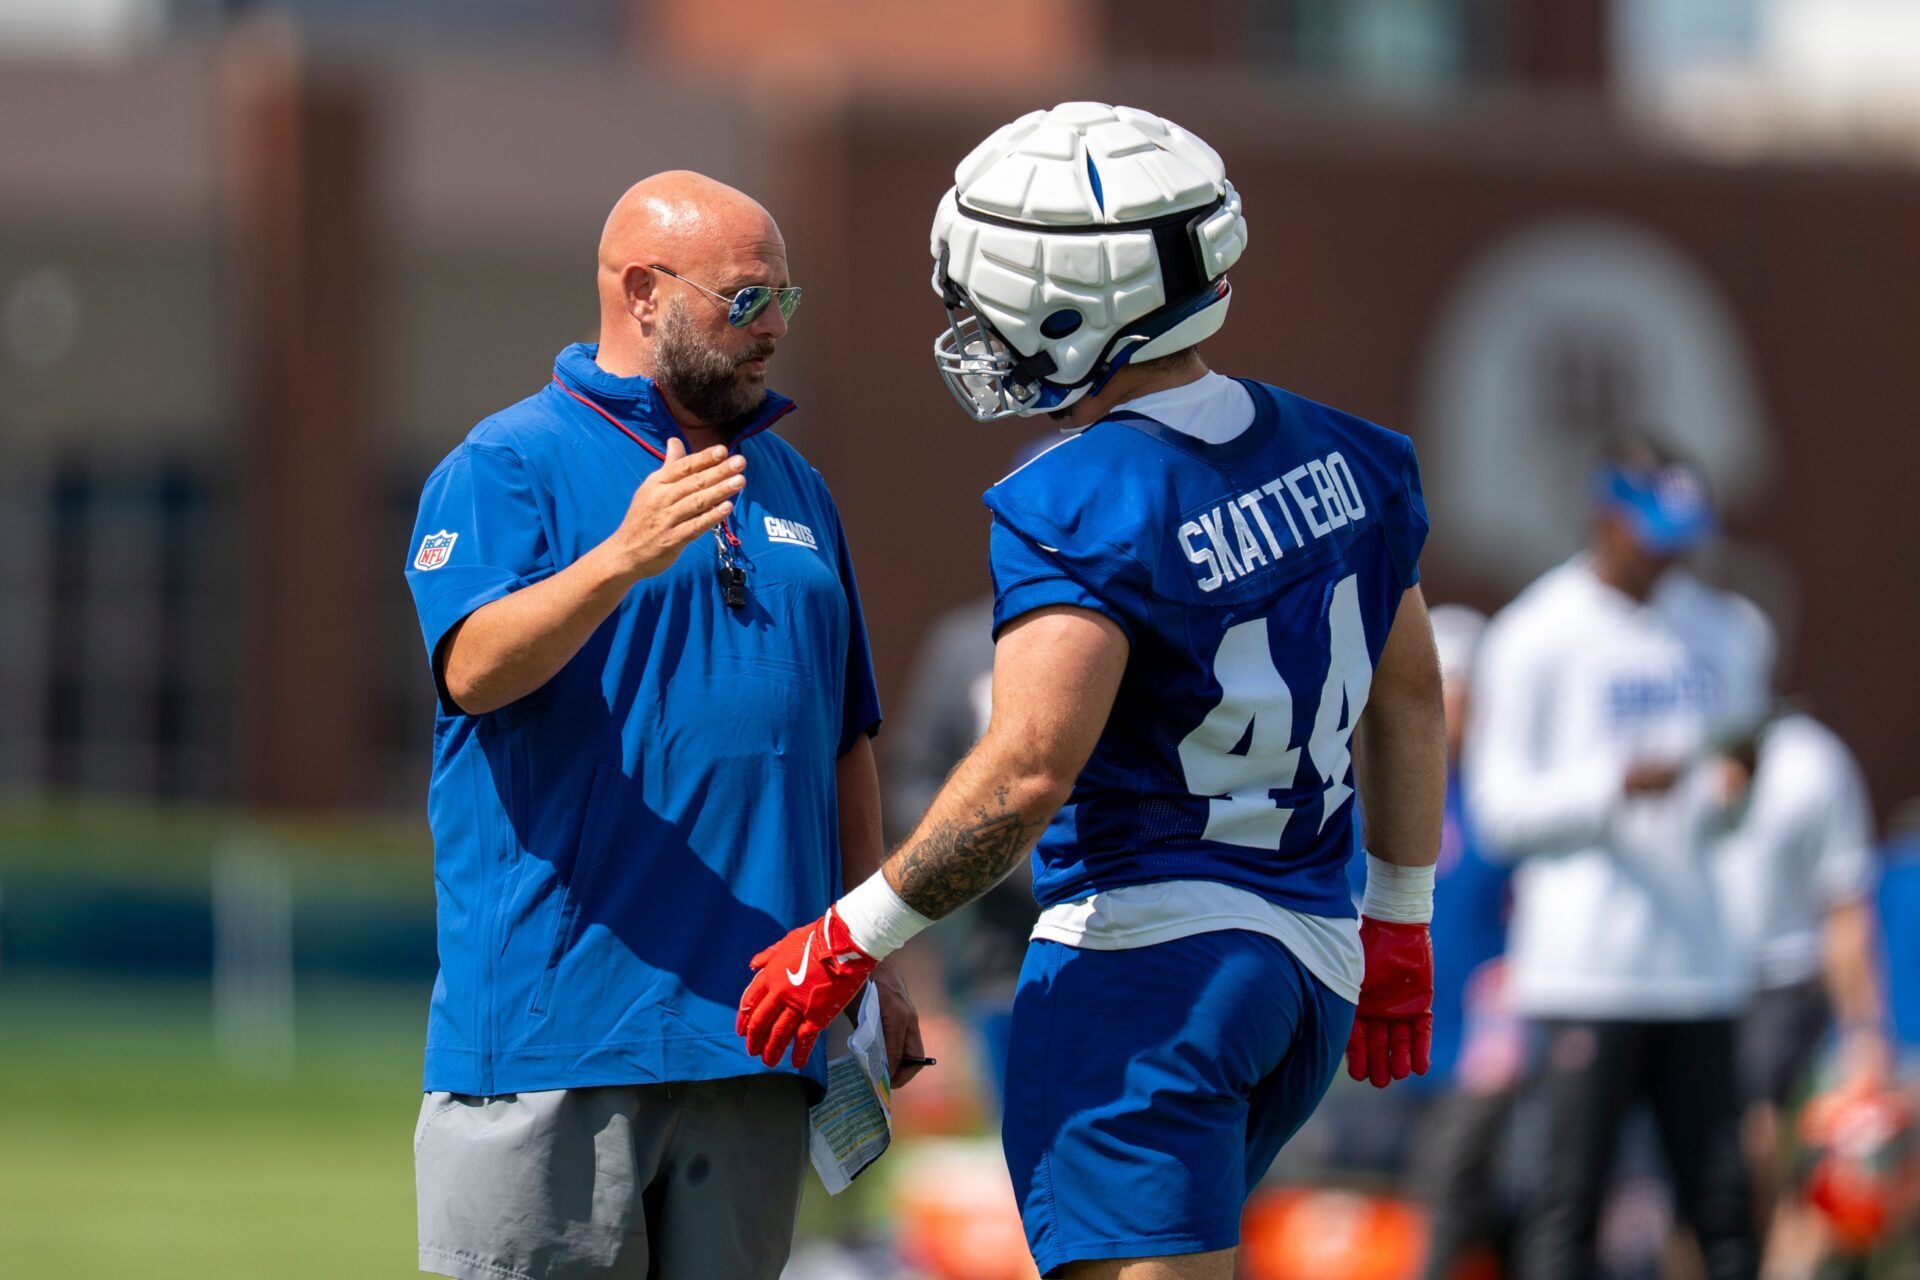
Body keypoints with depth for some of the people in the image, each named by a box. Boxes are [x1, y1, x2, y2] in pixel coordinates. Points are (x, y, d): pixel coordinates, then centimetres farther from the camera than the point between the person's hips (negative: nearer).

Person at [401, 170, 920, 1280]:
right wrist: (622, 561, -35)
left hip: (751, 1020, 6)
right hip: (555, 1022, -6)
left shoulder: (793, 488, 20)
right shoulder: (509, 467, -2)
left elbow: (845, 742, 24)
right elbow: (474, 669, -20)